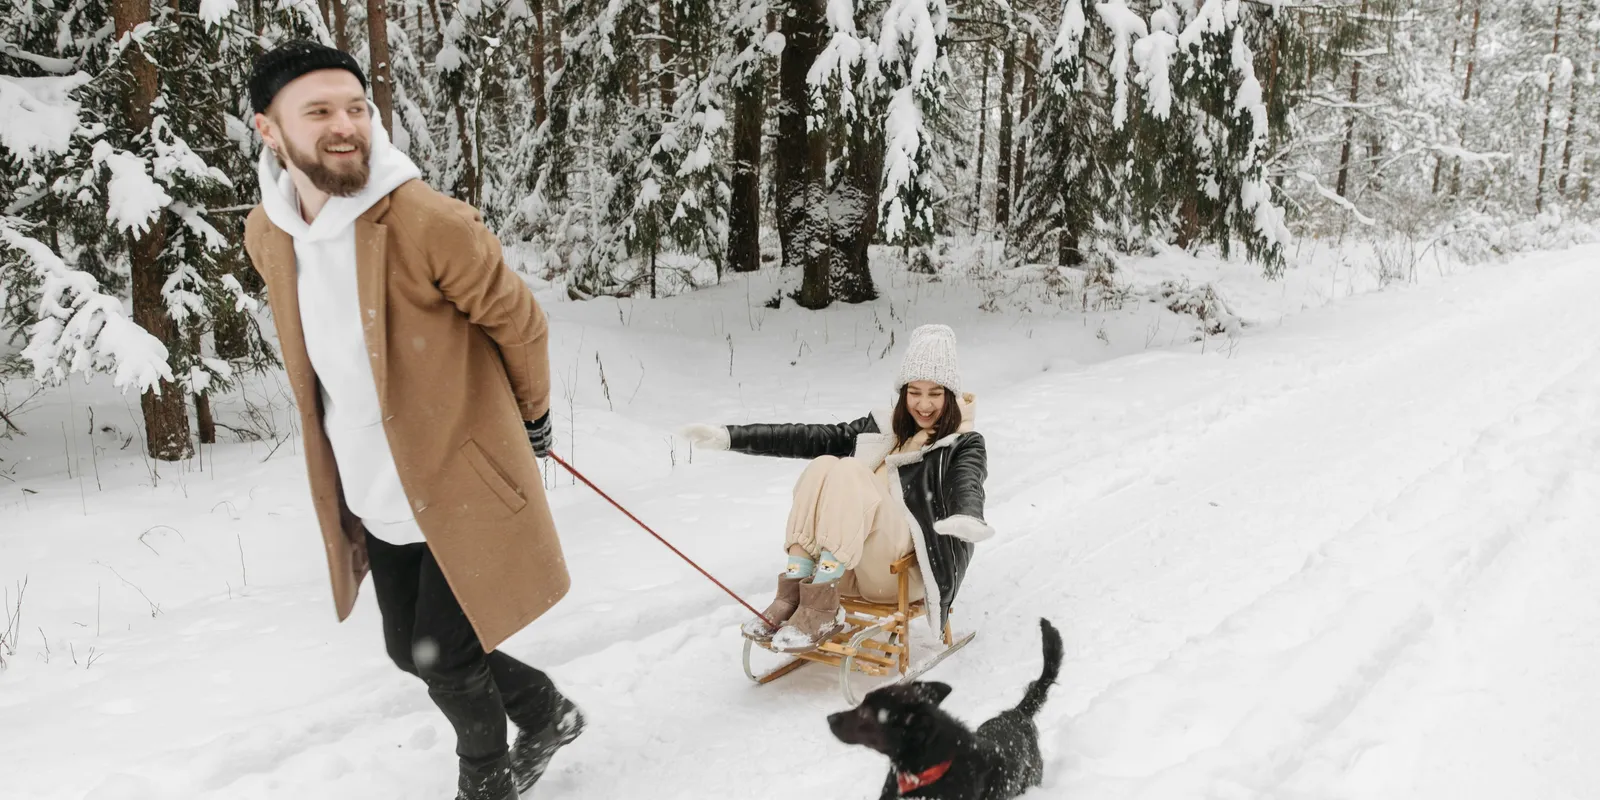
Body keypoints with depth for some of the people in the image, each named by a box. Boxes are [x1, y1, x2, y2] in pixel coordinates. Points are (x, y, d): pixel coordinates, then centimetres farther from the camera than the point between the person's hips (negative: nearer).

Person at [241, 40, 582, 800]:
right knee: (411, 650, 18)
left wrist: (531, 418, 4)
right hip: (374, 497, 7)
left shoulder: (430, 223, -23)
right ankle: (547, 712, 43)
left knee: (444, 659, 4)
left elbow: (520, 322, -9)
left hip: (460, 482, -7)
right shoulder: (266, 237, -2)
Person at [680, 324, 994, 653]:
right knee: (822, 466, -20)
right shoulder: (881, 427, 17)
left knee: (848, 472, -25)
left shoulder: (964, 445, 4)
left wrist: (968, 517, -45)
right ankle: (792, 596, -27)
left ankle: (821, 610, -30)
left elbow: (967, 484, -19)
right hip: (853, 571, 4)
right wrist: (730, 436, -2)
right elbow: (809, 437, 8)